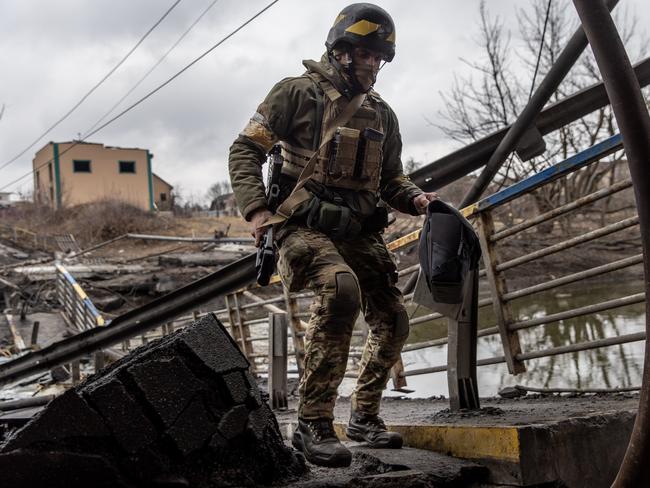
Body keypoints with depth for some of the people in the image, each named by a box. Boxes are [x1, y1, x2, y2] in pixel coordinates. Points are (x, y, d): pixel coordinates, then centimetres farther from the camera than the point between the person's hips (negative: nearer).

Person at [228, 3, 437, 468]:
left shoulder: (382, 115, 17)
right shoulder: (298, 93, -1)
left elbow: (391, 177, 25)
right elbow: (245, 150, -4)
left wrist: (415, 198, 1)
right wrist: (256, 208, -18)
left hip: (359, 232, 7)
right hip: (304, 226, -7)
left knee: (392, 321, 4)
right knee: (342, 288, -34)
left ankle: (365, 415, 26)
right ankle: (313, 423, -26)